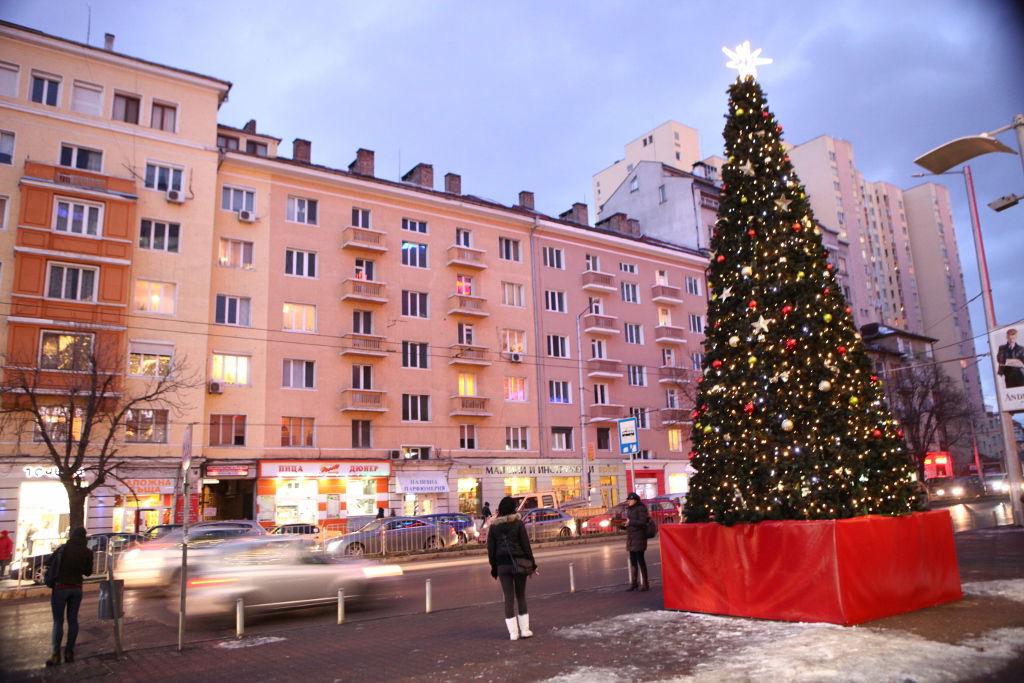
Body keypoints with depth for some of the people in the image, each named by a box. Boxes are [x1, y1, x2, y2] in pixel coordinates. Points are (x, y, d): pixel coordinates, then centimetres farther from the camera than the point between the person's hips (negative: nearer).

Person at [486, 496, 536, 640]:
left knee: (508, 597, 5)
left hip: (502, 565, 1)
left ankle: (513, 632, 4)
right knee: (521, 596, 10)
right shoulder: (518, 523, -5)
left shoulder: (494, 526, 2)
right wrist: (532, 563, 3)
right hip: (519, 562, -1)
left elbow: (491, 549, 4)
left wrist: (494, 567, 11)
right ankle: (525, 629, 10)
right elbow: (526, 545, -4)